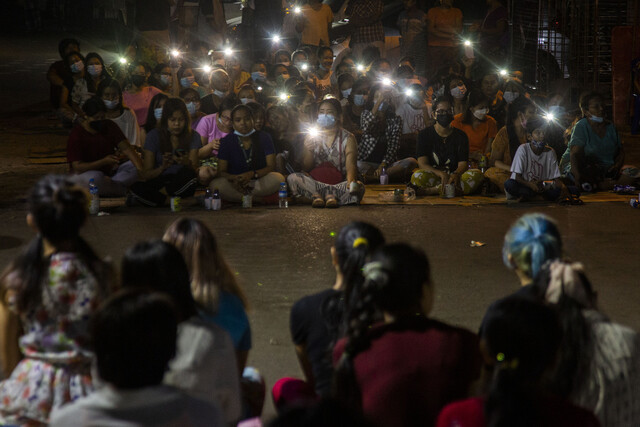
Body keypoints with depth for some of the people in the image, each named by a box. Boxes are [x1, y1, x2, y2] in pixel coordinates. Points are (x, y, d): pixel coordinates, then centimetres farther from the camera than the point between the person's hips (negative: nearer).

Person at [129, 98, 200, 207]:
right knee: (136, 188, -33)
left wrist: (187, 163, -30)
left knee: (187, 174, -36)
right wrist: (162, 168, -25)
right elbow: (145, 175, -4)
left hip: (180, 185, 0)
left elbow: (194, 169, -6)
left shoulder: (193, 136, 2)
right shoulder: (154, 136, -1)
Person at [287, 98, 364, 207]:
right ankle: (330, 196, -26)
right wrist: (309, 150, -16)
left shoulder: (347, 138, 2)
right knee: (292, 179, -26)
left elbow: (350, 164, -14)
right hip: (315, 181, 1)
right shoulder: (312, 136, 9)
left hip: (340, 184, -1)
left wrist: (351, 181, -38)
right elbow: (306, 168, 6)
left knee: (359, 188, -33)